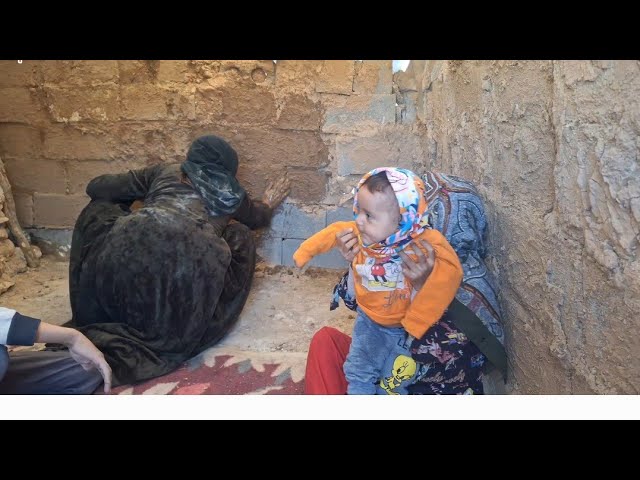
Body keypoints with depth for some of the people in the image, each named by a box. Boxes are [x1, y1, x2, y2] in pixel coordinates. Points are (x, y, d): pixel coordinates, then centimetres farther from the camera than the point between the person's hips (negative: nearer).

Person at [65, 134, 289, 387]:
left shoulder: (165, 172, 31)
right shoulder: (232, 192, 31)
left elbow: (96, 187, 34)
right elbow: (258, 217, 52)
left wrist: (130, 212, 53)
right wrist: (268, 204, 74)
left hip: (132, 247, 2)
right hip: (190, 259, -2)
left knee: (98, 208, 34)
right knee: (241, 237, 28)